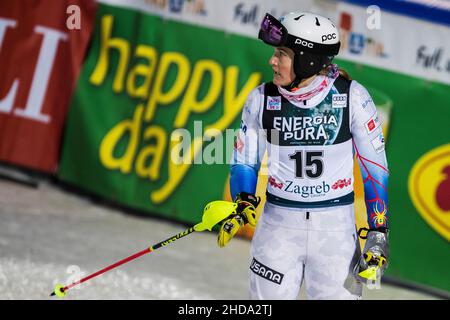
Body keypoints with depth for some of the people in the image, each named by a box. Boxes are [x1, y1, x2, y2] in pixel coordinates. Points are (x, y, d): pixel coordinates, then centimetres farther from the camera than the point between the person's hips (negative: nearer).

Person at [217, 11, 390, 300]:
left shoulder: (352, 97, -9)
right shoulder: (262, 100, -2)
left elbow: (375, 165, -1)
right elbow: (245, 161, 10)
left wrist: (378, 232, -4)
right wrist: (243, 205, -8)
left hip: (336, 225, -2)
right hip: (278, 224, 2)